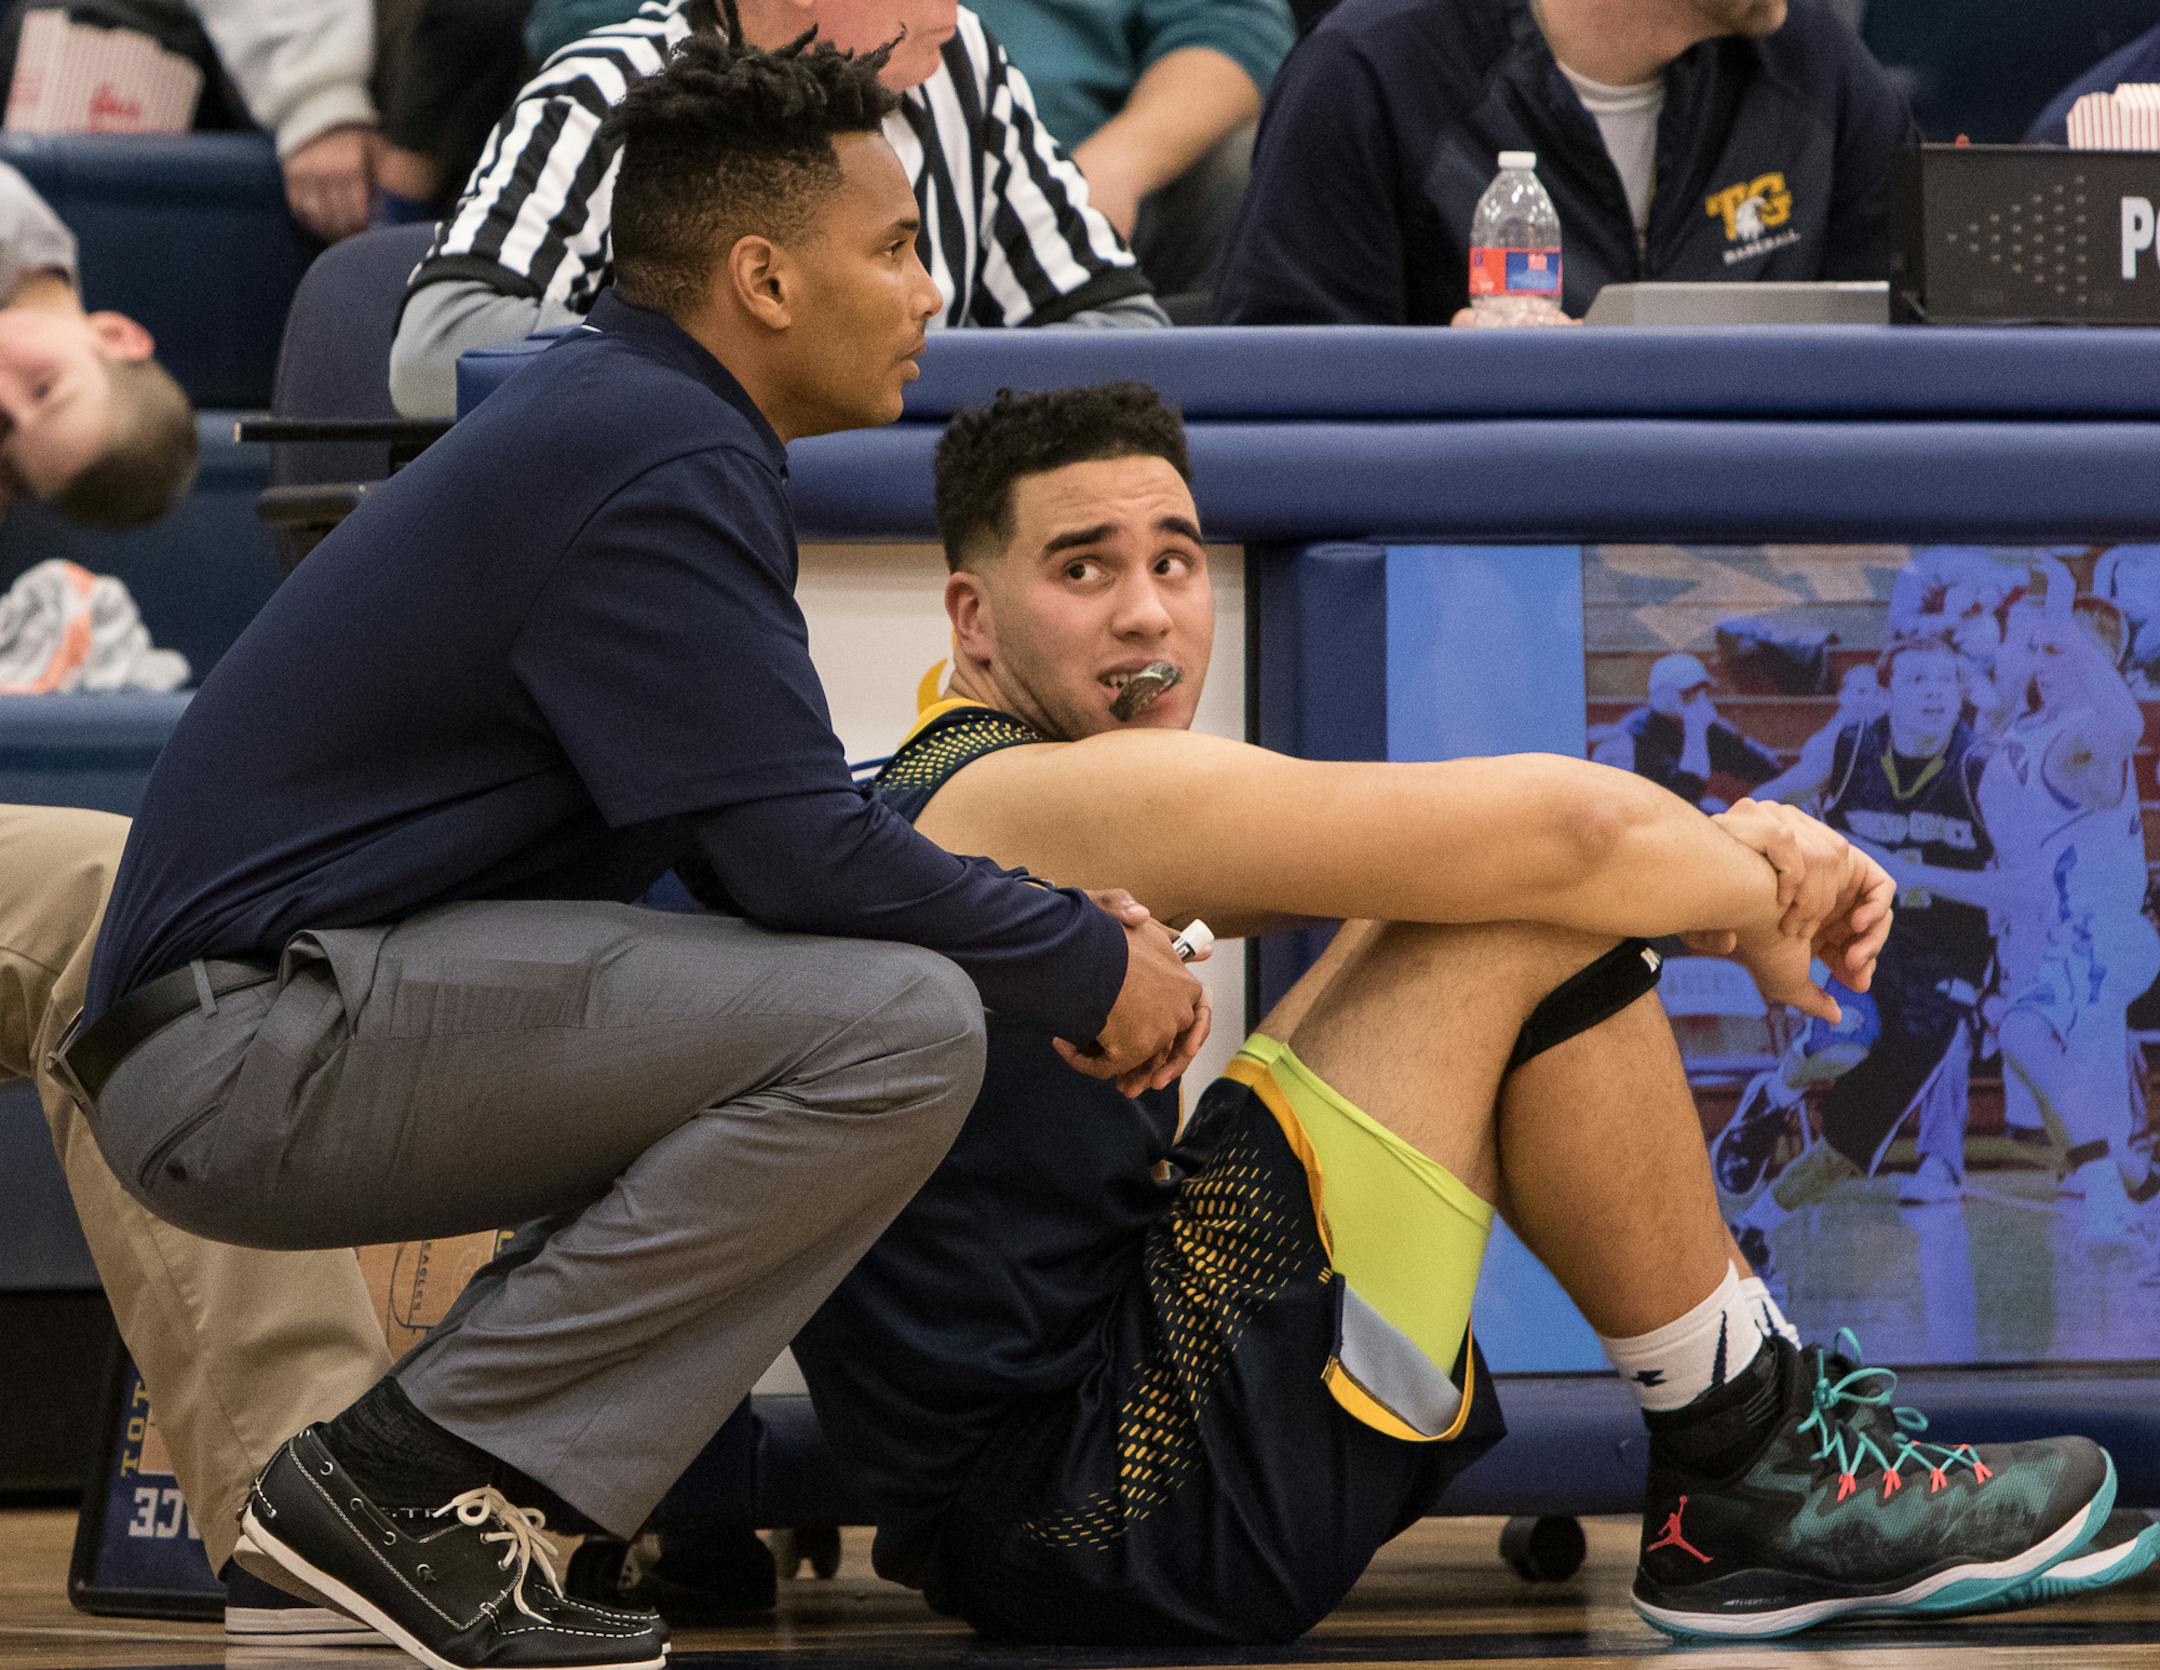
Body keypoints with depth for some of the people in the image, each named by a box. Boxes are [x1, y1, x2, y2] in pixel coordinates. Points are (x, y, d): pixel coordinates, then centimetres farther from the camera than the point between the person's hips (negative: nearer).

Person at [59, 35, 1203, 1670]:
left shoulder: (621, 418, 18)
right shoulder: (661, 464, -13)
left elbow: (765, 832, 23)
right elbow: (803, 858, -18)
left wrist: (1061, 919, 11)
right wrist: (1086, 967, -4)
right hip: (255, 1051, -10)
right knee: (898, 1023, -21)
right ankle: (410, 1476, -15)